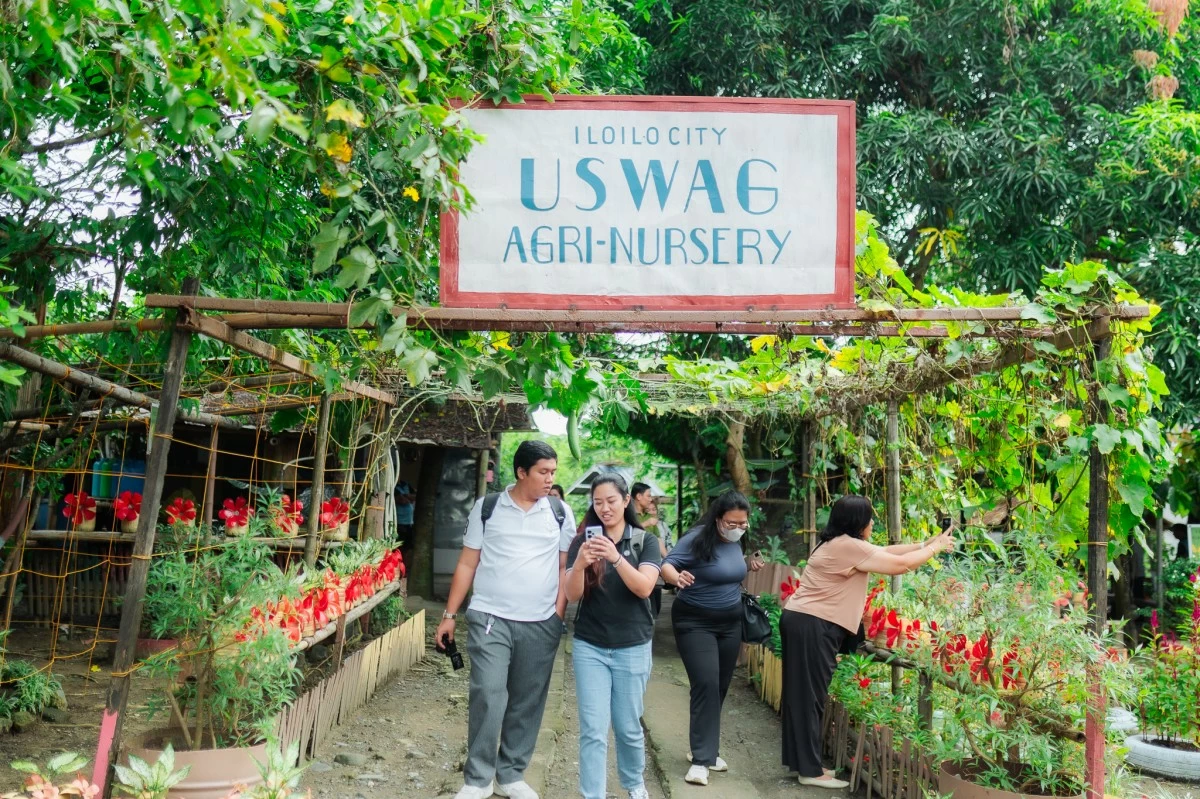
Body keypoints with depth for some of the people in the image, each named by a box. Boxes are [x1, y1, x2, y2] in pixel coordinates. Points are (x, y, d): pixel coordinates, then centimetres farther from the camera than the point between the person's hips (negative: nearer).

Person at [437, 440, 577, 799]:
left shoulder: (560, 513, 5)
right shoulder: (487, 507, 2)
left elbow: (565, 567, 7)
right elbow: (467, 564, 5)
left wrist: (559, 614, -3)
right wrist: (450, 615, 3)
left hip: (541, 625, 2)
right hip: (490, 619, -2)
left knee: (527, 703, 8)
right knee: (488, 697, -9)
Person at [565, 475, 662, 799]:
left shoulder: (645, 541, -2)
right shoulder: (583, 541, 0)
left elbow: (644, 588, -16)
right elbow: (573, 595, -8)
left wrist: (616, 557, -32)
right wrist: (580, 564, -29)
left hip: (632, 648, 0)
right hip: (589, 647, 0)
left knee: (628, 726, 12)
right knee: (593, 730, -3)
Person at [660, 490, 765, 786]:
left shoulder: (735, 542, 1)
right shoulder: (697, 539, -20)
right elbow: (667, 565, -25)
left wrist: (748, 565, 0)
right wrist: (677, 577, -47)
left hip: (730, 623, 7)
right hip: (695, 623, -7)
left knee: (720, 687, 12)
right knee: (706, 685, -15)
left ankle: (706, 748, 27)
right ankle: (701, 759, -7)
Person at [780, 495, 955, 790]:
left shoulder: (837, 544, 16)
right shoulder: (849, 546, -15)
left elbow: (886, 551, 20)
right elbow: (900, 565, -12)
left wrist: (925, 544, 18)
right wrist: (935, 548, 3)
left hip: (801, 621, 10)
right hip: (812, 627, -10)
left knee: (802, 696, 13)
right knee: (809, 698, -4)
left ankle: (802, 762, 20)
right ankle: (810, 771, 2)